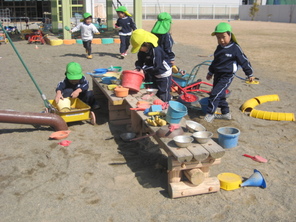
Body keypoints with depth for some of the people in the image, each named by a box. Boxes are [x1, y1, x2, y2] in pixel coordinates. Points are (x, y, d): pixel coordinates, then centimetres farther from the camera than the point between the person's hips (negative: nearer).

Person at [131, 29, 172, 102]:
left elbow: (156, 66, -31)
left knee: (163, 98, -2)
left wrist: (144, 69, -25)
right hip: (154, 75, 8)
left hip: (164, 75, -8)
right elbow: (140, 61, 1)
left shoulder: (156, 50, -30)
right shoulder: (142, 51, -5)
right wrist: (138, 68, -19)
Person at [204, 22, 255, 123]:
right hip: (218, 75, 8)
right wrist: (210, 72, 31)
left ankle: (210, 114, -5)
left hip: (227, 76, -8)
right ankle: (225, 113, 28)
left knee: (215, 94, -14)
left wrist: (250, 74, 1)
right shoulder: (219, 48, 8)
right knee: (220, 95, 14)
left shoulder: (235, 48, -12)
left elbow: (244, 61, -5)